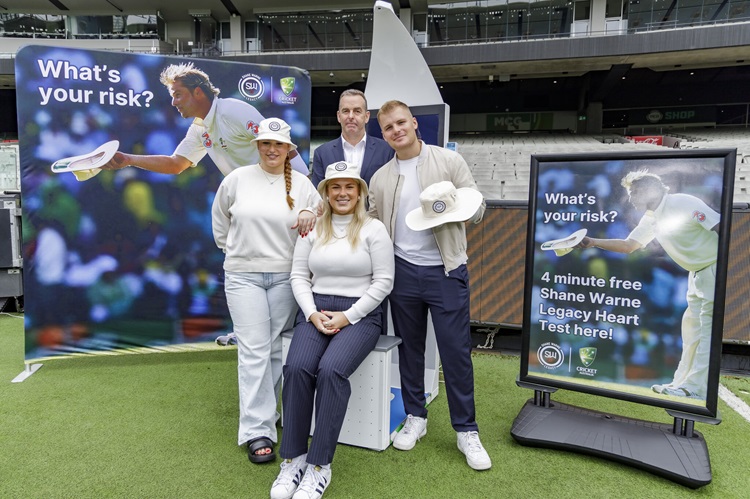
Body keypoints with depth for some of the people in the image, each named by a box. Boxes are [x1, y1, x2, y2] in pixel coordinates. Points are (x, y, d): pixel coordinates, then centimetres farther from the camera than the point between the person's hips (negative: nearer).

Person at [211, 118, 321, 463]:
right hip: (243, 275, -1)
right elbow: (220, 217, 17)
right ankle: (257, 431, 2)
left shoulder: (302, 184, 3)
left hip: (286, 276, 2)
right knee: (253, 351, -4)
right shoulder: (237, 179, 2)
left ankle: (264, 408, 29)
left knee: (277, 350, 9)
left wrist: (310, 214, -10)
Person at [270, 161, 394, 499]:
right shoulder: (312, 228, 10)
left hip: (360, 314, -3)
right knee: (296, 368, -25)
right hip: (315, 310, 3)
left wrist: (348, 316, -12)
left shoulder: (374, 229, 0)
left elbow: (383, 282, -5)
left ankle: (319, 465, -15)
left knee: (331, 370, -30)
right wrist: (312, 313, -7)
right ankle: (293, 459, -8)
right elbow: (299, 276, 9)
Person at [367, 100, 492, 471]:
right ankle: (415, 417, 30)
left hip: (445, 270, -3)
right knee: (409, 347, 13)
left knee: (456, 350, 0)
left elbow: (477, 208, 0)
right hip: (402, 270, 3)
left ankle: (466, 430, 16)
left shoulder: (449, 161, 1)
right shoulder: (380, 178, 9)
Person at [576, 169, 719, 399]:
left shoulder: (683, 203, -17)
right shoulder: (651, 219, 9)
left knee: (708, 325, -10)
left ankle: (695, 387, -9)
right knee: (692, 324, 11)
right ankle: (681, 381, 18)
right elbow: (628, 245, 12)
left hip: (715, 267, -9)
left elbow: (720, 227, -21)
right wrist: (593, 242, 2)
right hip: (698, 272, 9)